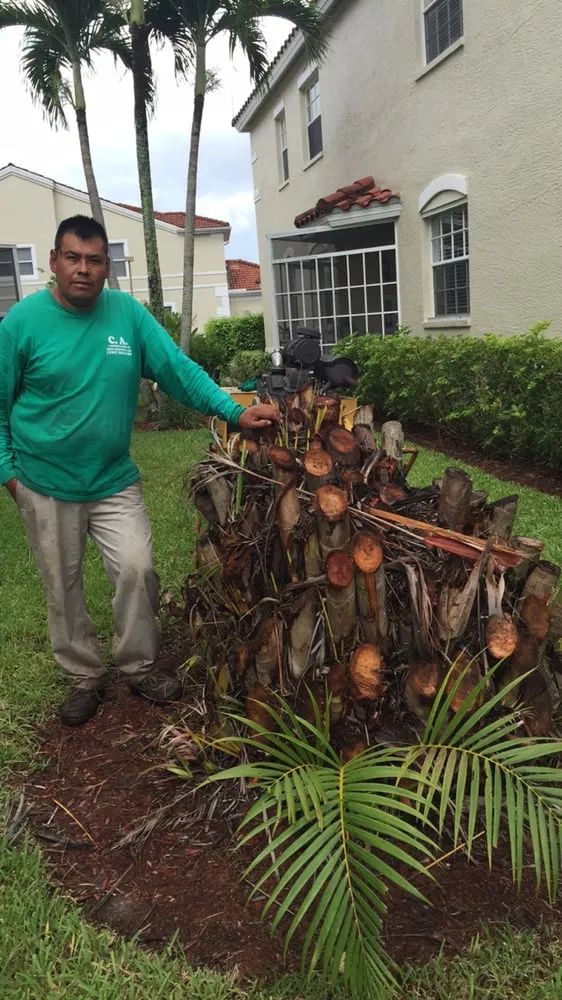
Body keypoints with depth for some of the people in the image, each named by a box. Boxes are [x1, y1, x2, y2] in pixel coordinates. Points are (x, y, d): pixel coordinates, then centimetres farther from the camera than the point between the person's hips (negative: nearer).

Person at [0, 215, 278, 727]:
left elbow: (179, 369, -9)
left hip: (114, 481, 1)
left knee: (137, 569, -3)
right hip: (46, 486, -1)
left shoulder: (128, 314, -4)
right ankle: (84, 676, 32)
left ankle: (139, 666, 22)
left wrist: (235, 412, -19)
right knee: (63, 588, 10)